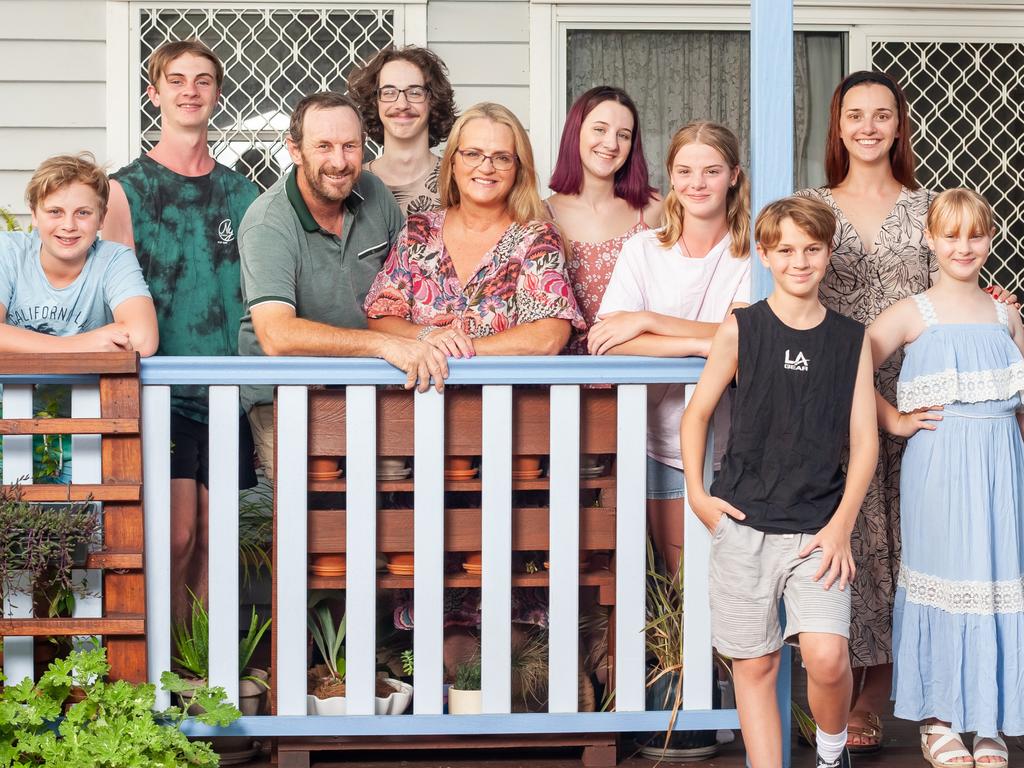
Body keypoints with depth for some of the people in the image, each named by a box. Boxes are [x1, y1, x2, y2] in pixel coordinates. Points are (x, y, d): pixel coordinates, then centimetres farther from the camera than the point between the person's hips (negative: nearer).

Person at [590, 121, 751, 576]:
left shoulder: (752, 253, -2)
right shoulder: (643, 251, 0)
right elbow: (605, 342, -14)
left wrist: (648, 320, -20)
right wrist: (702, 344, -25)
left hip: (733, 444, -1)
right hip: (664, 446, 1)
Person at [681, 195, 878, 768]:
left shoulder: (852, 339, 4)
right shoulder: (740, 331, 1)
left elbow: (865, 441, 3)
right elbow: (697, 413, 10)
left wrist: (841, 525, -5)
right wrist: (697, 495, 2)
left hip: (820, 527, 0)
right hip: (745, 523, 0)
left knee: (827, 656, -15)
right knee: (755, 663, 4)